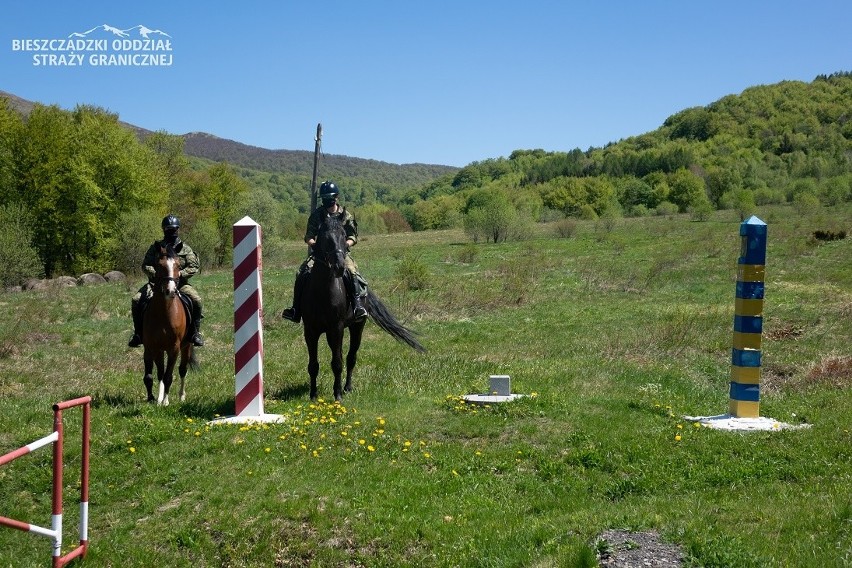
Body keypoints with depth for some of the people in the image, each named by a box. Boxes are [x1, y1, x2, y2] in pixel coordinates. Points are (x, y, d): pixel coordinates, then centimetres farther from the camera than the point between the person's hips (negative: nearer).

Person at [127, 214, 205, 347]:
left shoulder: (185, 249, 5)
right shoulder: (156, 247, 7)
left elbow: (194, 267, -2)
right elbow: (145, 265, 3)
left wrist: (180, 274, -18)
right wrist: (156, 274, -17)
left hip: (180, 283, -1)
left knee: (196, 300, -26)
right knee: (136, 301, -18)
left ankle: (196, 332, -11)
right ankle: (138, 333, -3)